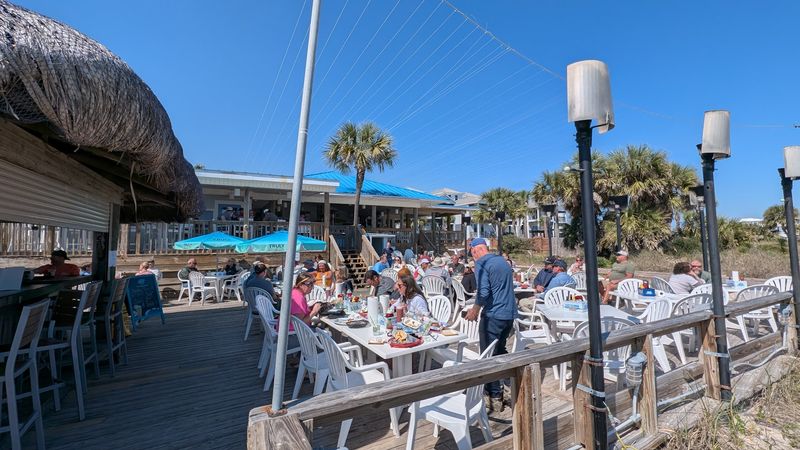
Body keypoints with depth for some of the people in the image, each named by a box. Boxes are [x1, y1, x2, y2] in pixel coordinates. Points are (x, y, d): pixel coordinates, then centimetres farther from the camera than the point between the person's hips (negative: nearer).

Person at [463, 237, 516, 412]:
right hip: (510, 314, 8)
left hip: (493, 315, -8)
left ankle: (495, 396, 8)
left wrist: (475, 310, -8)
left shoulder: (481, 263, -12)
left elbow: (483, 292, -22)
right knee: (500, 350, 21)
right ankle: (495, 387, 33)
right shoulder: (503, 260, 12)